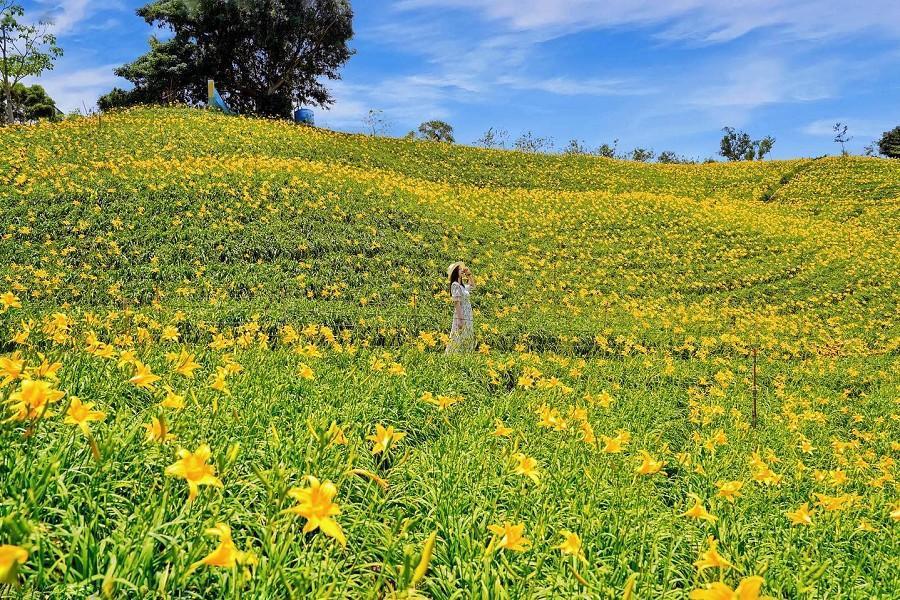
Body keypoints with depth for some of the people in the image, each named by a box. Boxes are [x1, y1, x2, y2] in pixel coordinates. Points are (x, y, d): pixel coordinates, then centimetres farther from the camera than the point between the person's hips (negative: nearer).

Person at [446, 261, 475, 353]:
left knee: (467, 341, 9)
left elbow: (472, 285, 35)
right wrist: (460, 319, -21)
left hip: (467, 317, 9)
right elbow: (457, 303, -16)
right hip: (461, 317, -9)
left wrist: (469, 273, 21)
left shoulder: (462, 285, 14)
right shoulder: (455, 285, -10)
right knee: (458, 341, -9)